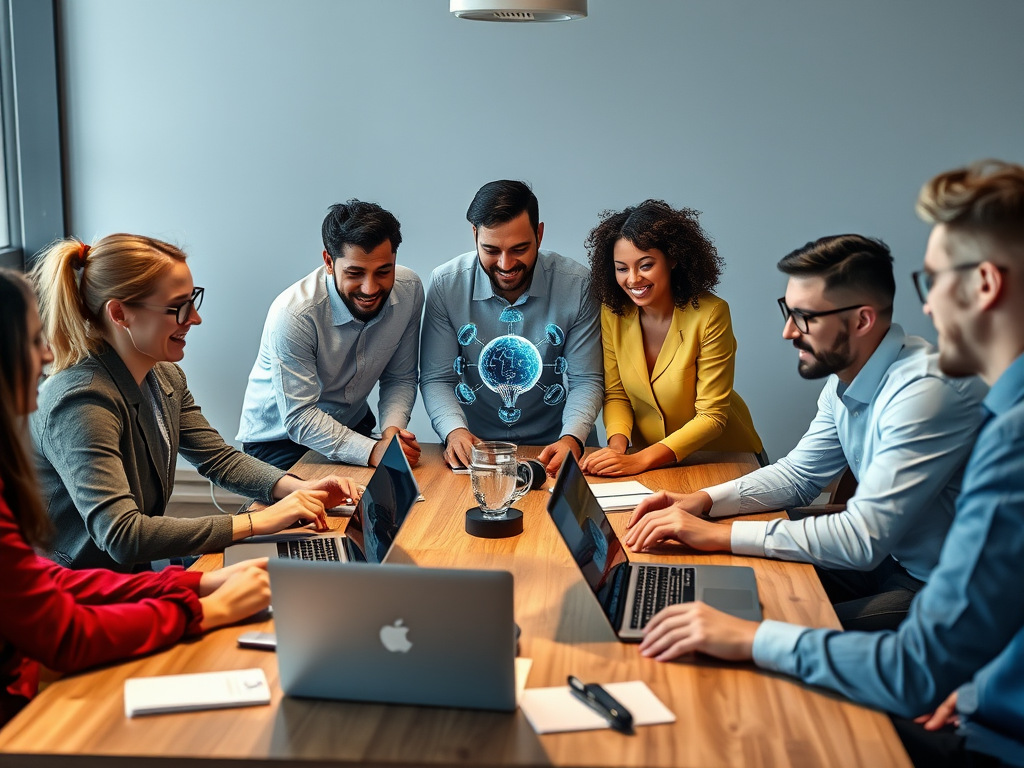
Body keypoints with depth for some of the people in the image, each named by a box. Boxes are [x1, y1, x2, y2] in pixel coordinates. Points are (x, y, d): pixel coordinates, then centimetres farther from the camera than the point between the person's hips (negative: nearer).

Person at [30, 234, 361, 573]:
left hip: (136, 575, 7)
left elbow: (219, 458, 10)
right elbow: (121, 535, -32)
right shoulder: (80, 402, -25)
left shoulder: (166, 377, 3)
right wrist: (258, 522, -30)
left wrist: (302, 489, -8)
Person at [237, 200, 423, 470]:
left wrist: (392, 427, -22)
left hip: (352, 425, 5)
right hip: (280, 436, -4)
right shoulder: (293, 314, -29)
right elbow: (299, 419, -27)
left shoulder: (409, 289, -13)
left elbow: (400, 378, -3)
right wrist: (372, 451, -38)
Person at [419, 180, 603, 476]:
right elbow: (436, 379, -1)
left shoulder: (577, 285, -8)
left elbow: (586, 380, -3)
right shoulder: (446, 284, -7)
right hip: (473, 449, 0)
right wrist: (454, 431, -19)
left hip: (552, 447, 0)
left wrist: (571, 439, -20)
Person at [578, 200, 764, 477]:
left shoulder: (709, 314, -18)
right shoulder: (612, 313, -5)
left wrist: (640, 460, -27)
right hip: (650, 461, 3)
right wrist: (617, 445, -18)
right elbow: (616, 395, 3)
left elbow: (711, 417, -17)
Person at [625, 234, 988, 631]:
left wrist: (718, 534, -27)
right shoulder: (844, 378, 1)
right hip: (887, 557, 8)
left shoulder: (926, 390, -27)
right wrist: (704, 501, -3)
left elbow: (864, 538, -30)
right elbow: (800, 473, 14)